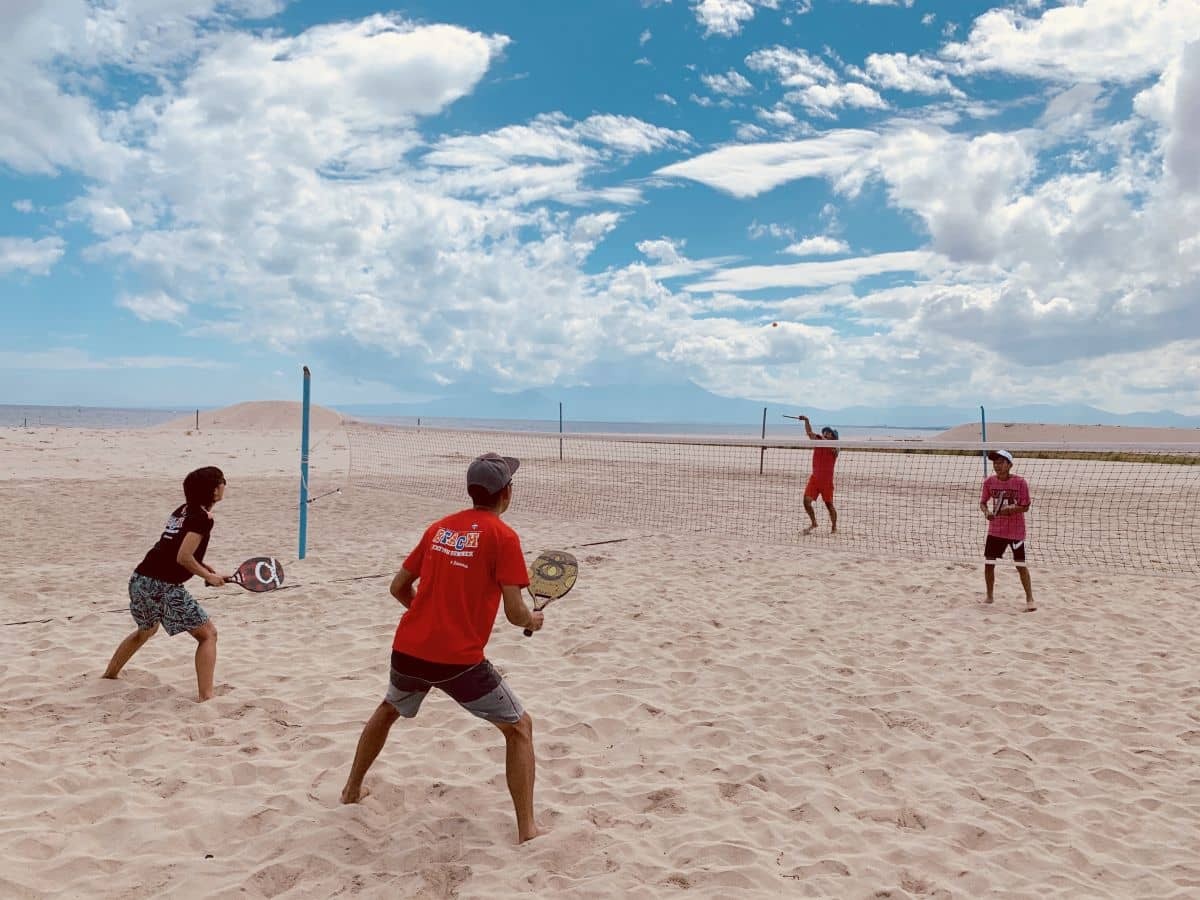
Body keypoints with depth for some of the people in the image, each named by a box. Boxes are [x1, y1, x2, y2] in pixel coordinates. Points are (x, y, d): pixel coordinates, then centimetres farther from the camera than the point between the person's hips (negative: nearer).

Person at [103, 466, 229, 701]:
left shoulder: (183, 510, 14)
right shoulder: (203, 518, -13)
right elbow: (183, 558, -20)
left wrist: (203, 566, 13)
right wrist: (209, 577, -8)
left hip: (140, 578, 9)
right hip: (163, 586, -9)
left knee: (146, 630, 35)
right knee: (208, 634, -1)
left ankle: (109, 674, 52)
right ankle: (206, 697, -6)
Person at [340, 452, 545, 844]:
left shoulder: (439, 528, 10)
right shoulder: (503, 536, -8)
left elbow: (398, 587, 16)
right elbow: (515, 612, -12)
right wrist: (534, 620, 11)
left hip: (408, 649, 6)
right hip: (459, 660, -5)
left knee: (388, 710, 35)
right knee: (519, 727, 12)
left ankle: (353, 789, 50)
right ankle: (527, 829, 10)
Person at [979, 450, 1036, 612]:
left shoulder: (1020, 482, -13)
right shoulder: (989, 481, -3)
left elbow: (1025, 507, -8)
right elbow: (983, 502, 6)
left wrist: (1012, 509, -26)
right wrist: (986, 511, -15)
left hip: (1016, 530, -3)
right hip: (995, 530, 3)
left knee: (1021, 565, -1)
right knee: (988, 563, 4)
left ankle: (1029, 600, 11)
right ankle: (989, 597, 22)